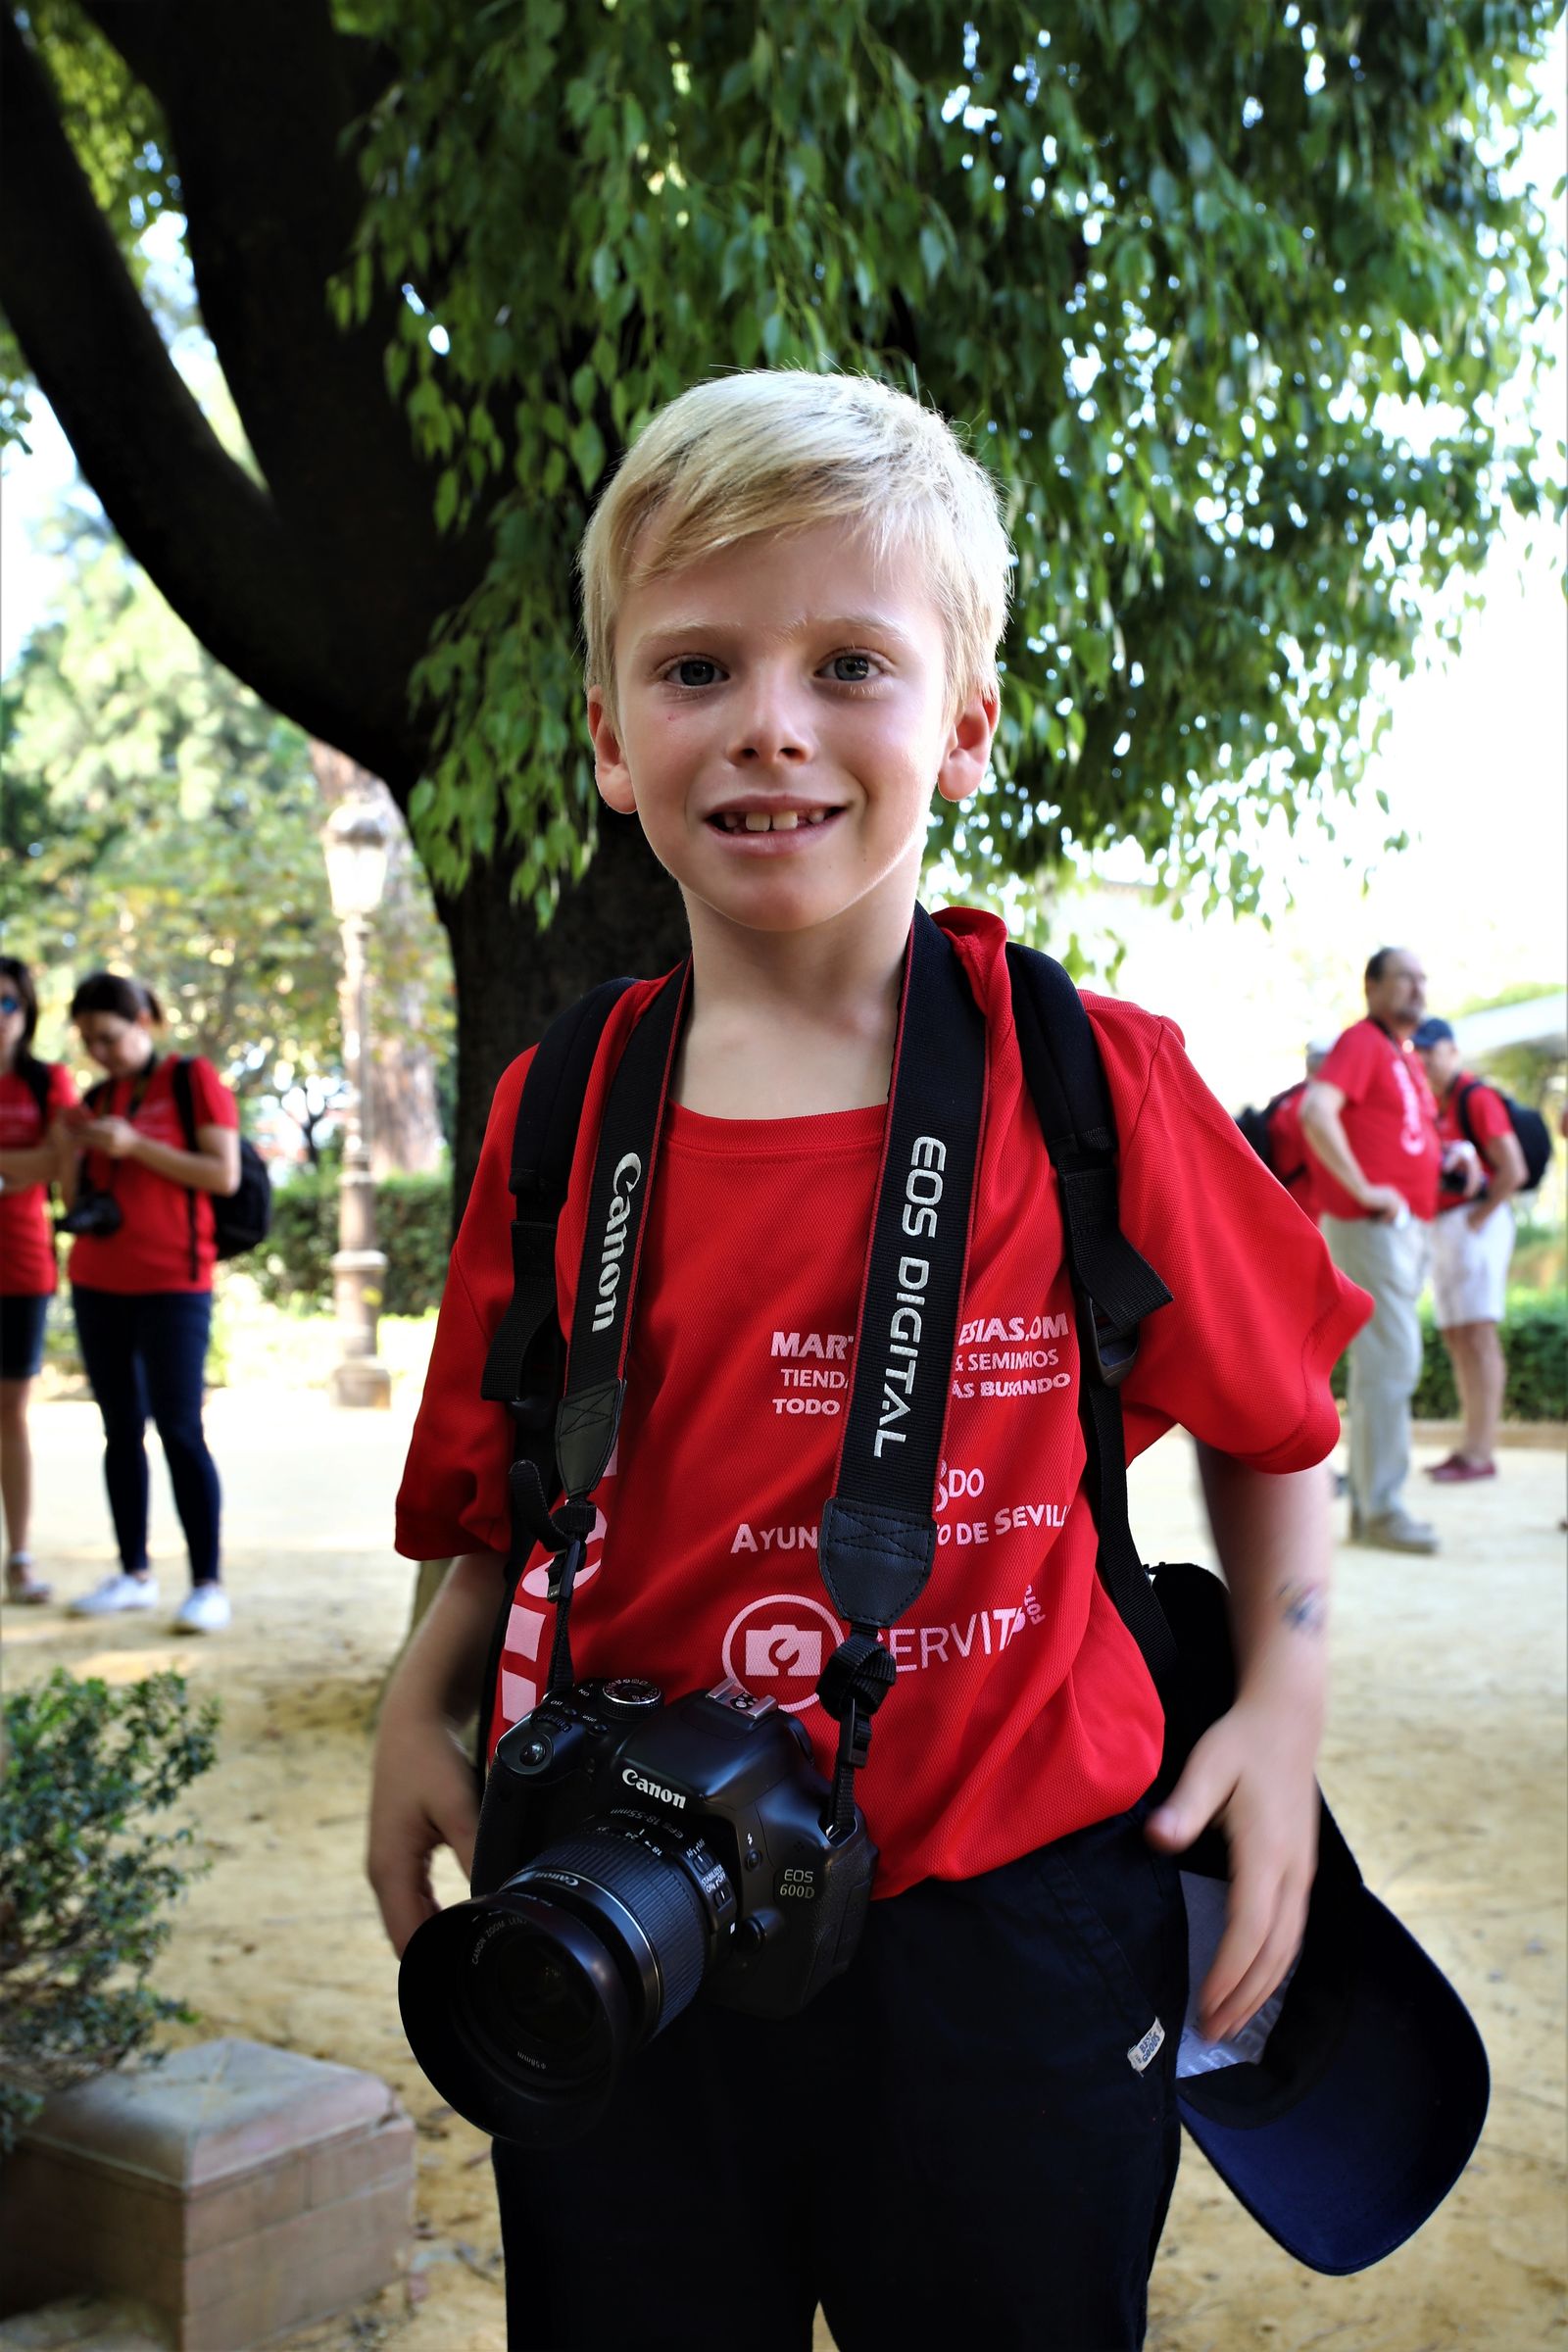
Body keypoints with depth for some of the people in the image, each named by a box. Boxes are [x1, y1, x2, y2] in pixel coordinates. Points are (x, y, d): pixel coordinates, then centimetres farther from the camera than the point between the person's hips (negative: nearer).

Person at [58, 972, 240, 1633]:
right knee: (121, 1430, 6)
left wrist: (135, 1145, -16)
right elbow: (76, 1197, 15)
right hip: (98, 1282, 6)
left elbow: (225, 1175, -11)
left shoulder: (195, 1080, -2)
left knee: (179, 1430, -9)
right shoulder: (98, 1099, 14)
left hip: (172, 1284, -6)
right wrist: (75, 1149, -4)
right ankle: (134, 1574, 13)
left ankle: (208, 1585, -6)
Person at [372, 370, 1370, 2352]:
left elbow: (1269, 1412, 7)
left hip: (1009, 1916, -1)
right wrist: (422, 1707, -4)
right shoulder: (556, 1123, -1)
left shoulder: (1097, 1087, -7)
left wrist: (1283, 1705, -3)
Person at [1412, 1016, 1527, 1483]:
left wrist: (1479, 1217, -14)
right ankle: (1470, 1445, 14)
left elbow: (1512, 1170, -16)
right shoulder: (1434, 1107, 18)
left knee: (1477, 1335, -10)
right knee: (1456, 1339, 9)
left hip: (1475, 1223, -9)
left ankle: (1482, 1453, -11)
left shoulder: (1476, 1096, -8)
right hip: (1442, 1226, 9)